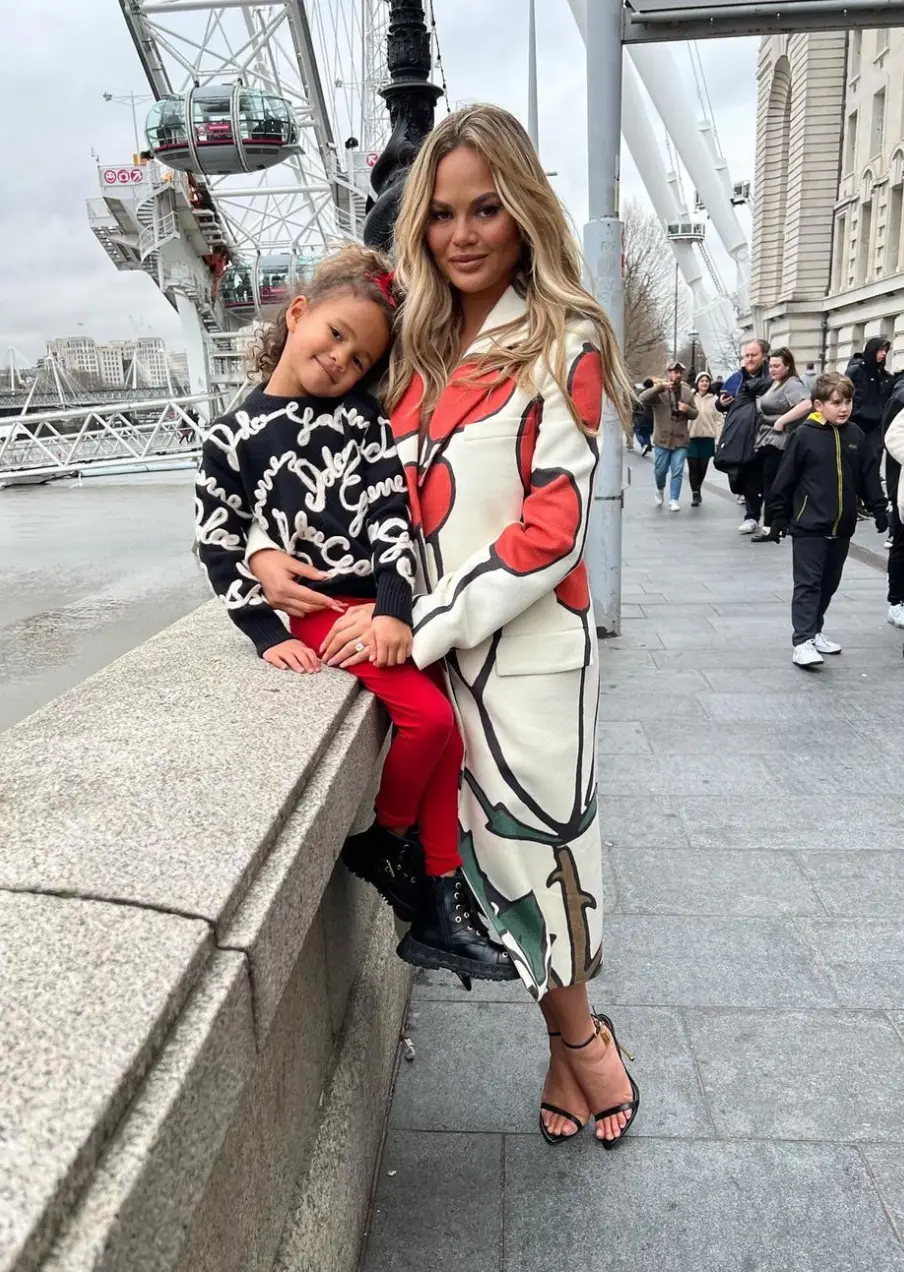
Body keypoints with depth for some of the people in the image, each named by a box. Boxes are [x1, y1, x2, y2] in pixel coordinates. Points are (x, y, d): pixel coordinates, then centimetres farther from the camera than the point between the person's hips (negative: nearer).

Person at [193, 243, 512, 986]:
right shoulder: (235, 439, 0)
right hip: (320, 610, -4)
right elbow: (219, 549, 0)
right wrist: (268, 634, -8)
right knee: (430, 719, -20)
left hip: (386, 603, 4)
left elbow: (393, 513, -4)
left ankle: (440, 906, 14)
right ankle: (382, 842, 7)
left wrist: (395, 609, -16)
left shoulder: (364, 419, 6)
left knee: (447, 735, 1)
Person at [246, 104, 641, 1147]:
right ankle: (576, 1038, 33)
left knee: (535, 833, 5)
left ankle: (574, 1038, 32)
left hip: (529, 642, -5)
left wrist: (420, 628, -16)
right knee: (495, 838, 11)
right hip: (432, 640, 5)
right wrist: (268, 548, -1)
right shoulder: (422, 349, 12)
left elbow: (554, 528, -14)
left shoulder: (561, 345, -6)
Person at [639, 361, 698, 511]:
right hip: (662, 439, -2)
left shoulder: (687, 392, 9)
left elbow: (694, 414, 15)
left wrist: (687, 409, -9)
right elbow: (643, 399, -22)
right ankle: (660, 490, 36)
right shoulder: (659, 391, -3)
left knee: (677, 471, -1)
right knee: (660, 470, 7)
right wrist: (660, 386, -31)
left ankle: (674, 500, 6)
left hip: (681, 440, 2)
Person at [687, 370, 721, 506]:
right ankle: (695, 494, 1)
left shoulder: (714, 400, 3)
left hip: (708, 438, 1)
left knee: (702, 467, 9)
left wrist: (719, 437, -4)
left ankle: (698, 491, 27)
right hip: (692, 438, -1)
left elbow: (718, 419, 3)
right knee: (693, 467, -4)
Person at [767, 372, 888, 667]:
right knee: (808, 584, -5)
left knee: (829, 584, 15)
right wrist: (779, 518, -4)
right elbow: (785, 479, -6)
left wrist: (879, 511, 9)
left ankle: (814, 630, 29)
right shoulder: (804, 435, -9)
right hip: (809, 526, -5)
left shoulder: (855, 435, 4)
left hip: (842, 528, 5)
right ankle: (803, 641, -6)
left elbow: (869, 477, 11)